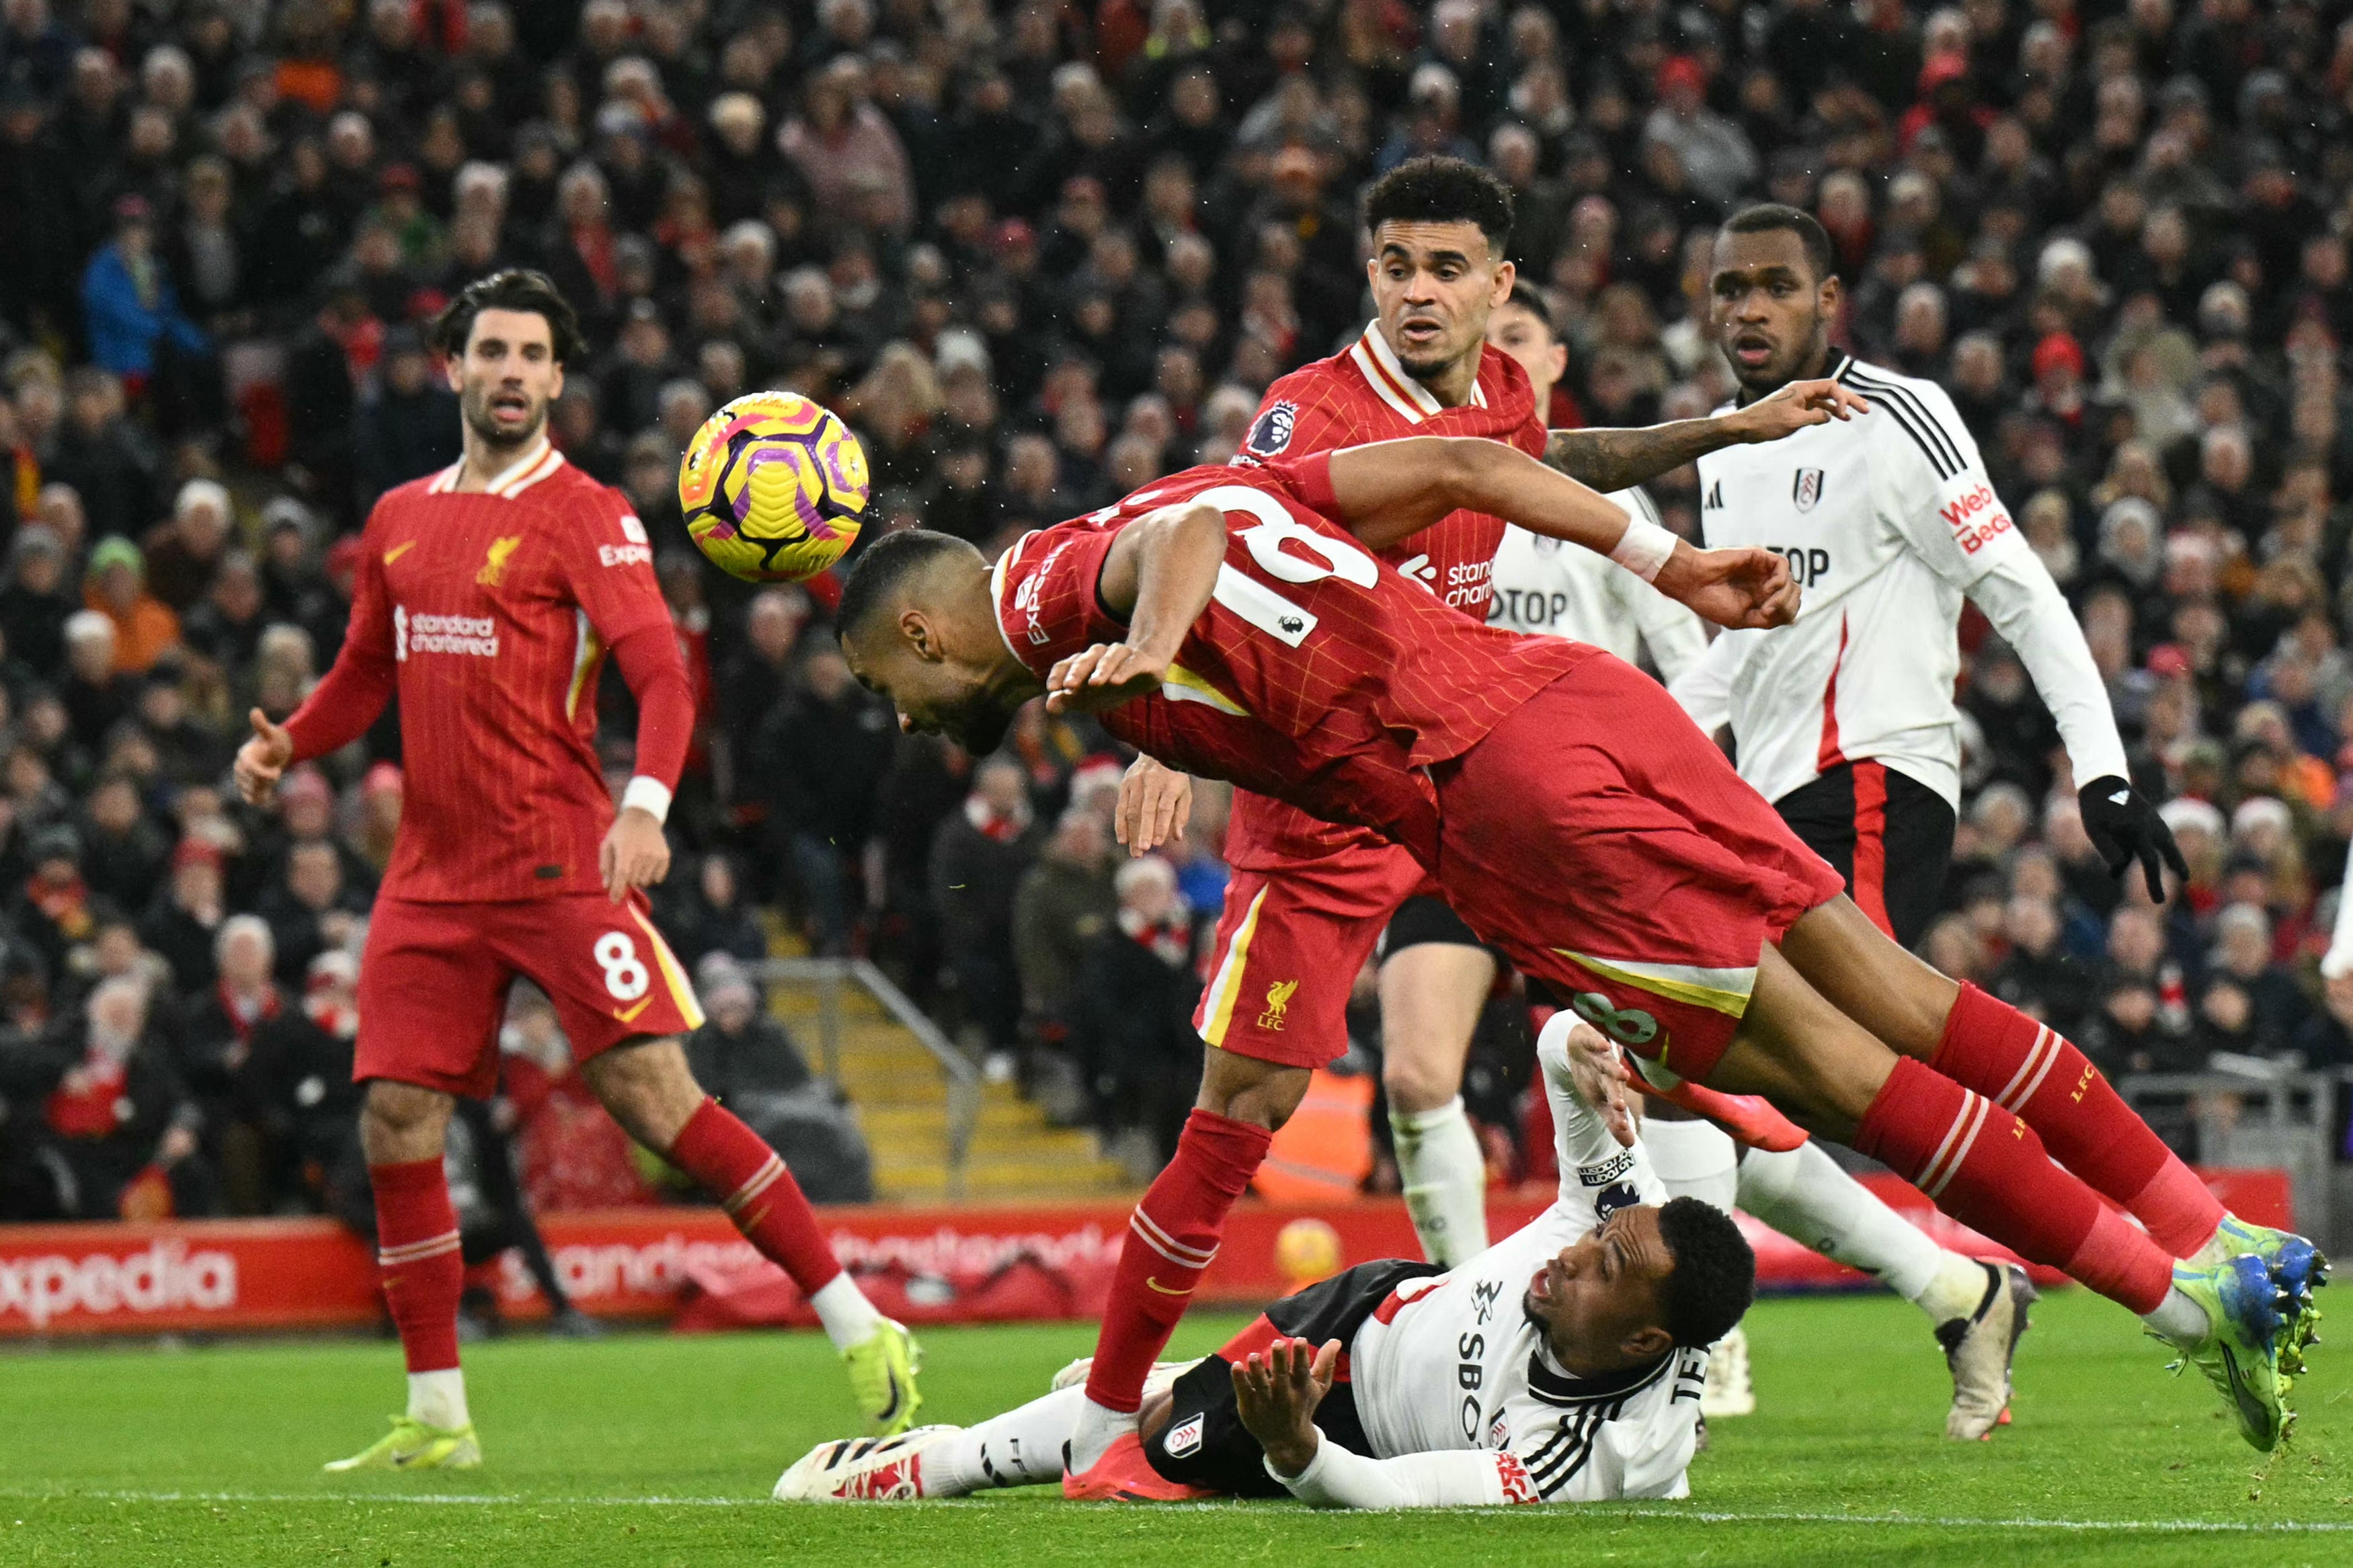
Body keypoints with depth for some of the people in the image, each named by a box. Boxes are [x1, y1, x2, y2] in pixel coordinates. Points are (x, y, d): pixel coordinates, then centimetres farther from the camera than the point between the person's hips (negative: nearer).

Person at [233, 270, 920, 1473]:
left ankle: (860, 1333, -8)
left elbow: (661, 675, -12)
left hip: (560, 865, -6)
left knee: (653, 1096, -15)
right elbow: (367, 672, 27)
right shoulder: (401, 519, 15)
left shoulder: (585, 515, -3)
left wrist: (646, 804, -29)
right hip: (433, 872, 6)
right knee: (395, 1124, -1)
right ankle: (436, 1420, 10)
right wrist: (288, 745, 7)